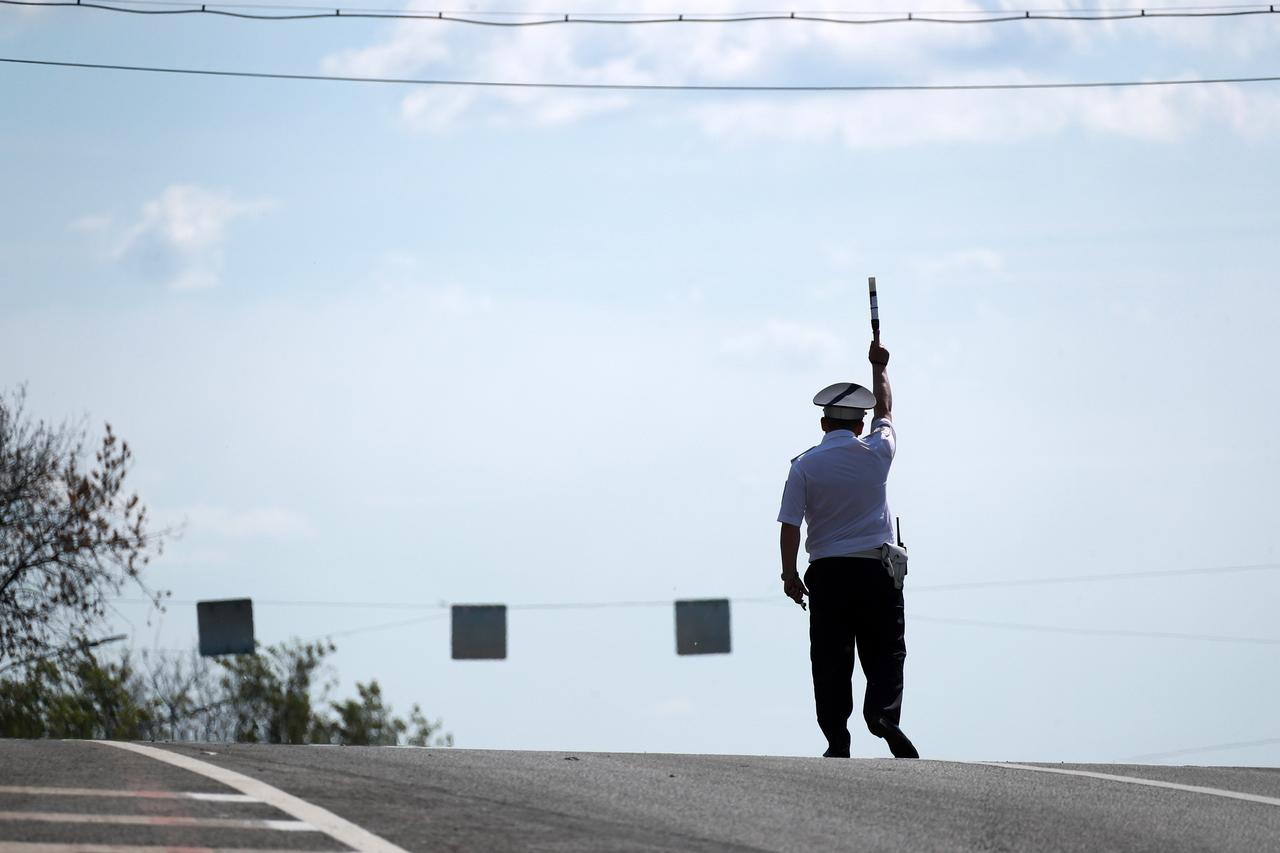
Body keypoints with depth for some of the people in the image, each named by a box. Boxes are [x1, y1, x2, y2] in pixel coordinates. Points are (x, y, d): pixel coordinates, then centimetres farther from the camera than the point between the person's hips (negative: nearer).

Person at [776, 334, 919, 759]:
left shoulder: (804, 465, -2)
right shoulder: (876, 453, 1)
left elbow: (790, 524, -5)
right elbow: (885, 410, 20)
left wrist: (789, 573, 2)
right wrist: (879, 366, 34)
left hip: (827, 573, 0)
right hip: (876, 569, 0)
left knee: (830, 660, 3)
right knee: (885, 652, 1)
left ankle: (837, 738, -1)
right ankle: (883, 712, -23)